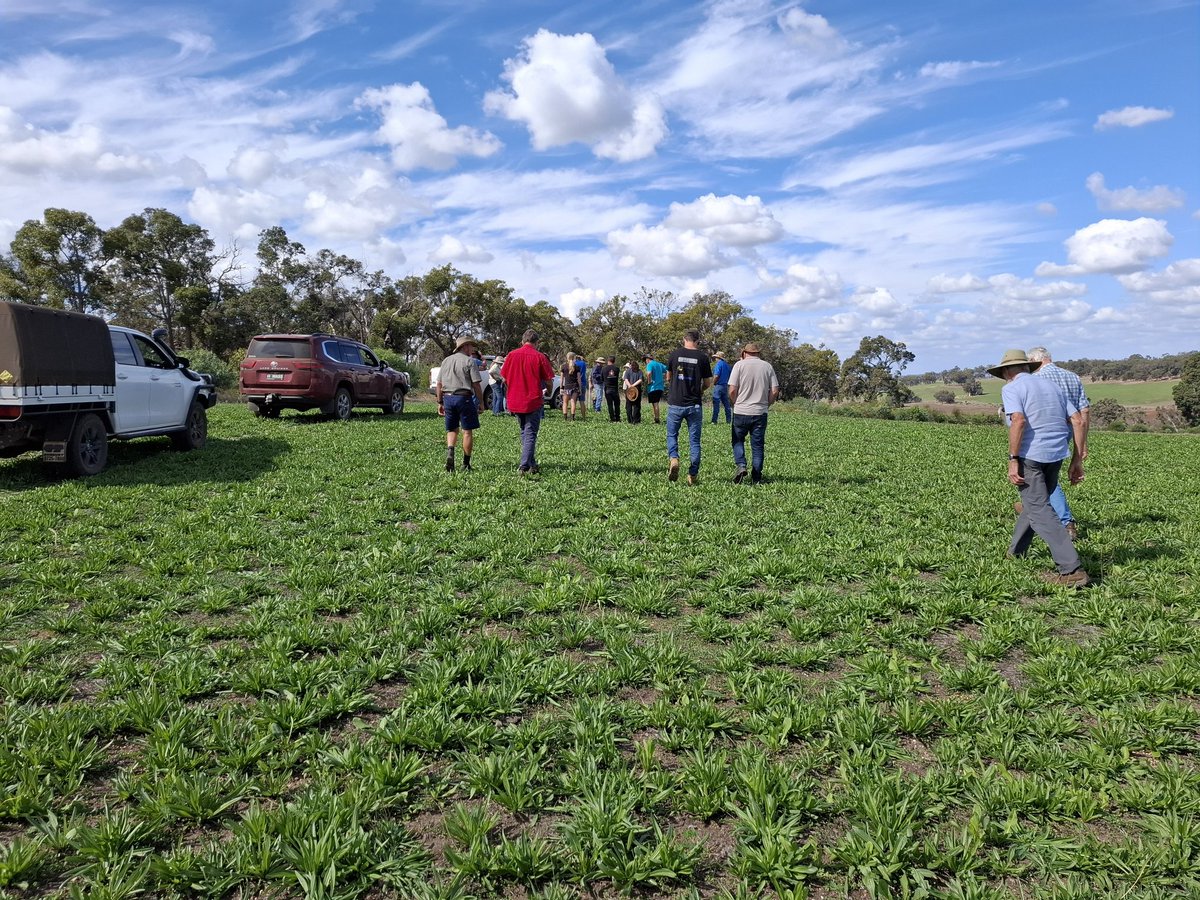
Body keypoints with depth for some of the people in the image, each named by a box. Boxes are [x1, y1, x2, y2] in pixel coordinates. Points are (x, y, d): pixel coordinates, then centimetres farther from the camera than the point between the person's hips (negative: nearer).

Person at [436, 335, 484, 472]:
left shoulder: (446, 361, 13)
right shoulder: (469, 361, -4)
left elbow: (439, 384, 12)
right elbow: (476, 384, -9)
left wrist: (440, 402, 17)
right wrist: (481, 402, -1)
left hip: (448, 398, 5)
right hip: (464, 398, -5)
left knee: (452, 430, 15)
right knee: (467, 431, 4)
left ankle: (450, 452, -12)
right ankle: (466, 464, 6)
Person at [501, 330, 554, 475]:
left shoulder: (511, 355, 1)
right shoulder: (539, 357, -8)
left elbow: (505, 379, 7)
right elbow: (548, 381, -5)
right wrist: (546, 388, 17)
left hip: (515, 402, 4)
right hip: (534, 401, -4)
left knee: (524, 433, 18)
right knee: (530, 434, 1)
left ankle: (531, 464, 24)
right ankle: (524, 466, -9)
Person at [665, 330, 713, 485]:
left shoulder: (675, 353, 0)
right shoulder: (703, 357, -2)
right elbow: (708, 382, 5)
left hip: (675, 403, 0)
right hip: (695, 405, 0)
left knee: (672, 435, 14)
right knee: (694, 440, 8)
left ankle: (673, 459, -12)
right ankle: (693, 475, 7)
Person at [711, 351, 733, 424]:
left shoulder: (719, 364, -11)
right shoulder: (727, 365, 12)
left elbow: (716, 376, -18)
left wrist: (713, 383, -4)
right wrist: (727, 382, 16)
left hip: (718, 385, -8)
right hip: (725, 386, 8)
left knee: (716, 403, -6)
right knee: (726, 403, 10)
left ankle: (714, 420, -8)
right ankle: (728, 420, 12)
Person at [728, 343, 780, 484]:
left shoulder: (739, 364, -3)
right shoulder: (767, 366, 5)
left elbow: (732, 390, -9)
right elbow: (775, 391, 1)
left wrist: (735, 404, 8)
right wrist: (766, 404, 15)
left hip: (741, 411, -2)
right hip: (761, 413, 2)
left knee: (738, 440, 13)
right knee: (758, 444, 9)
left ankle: (740, 465, -9)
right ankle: (756, 477, 10)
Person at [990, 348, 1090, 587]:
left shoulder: (1011, 389, -2)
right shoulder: (1050, 386, 18)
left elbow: (1018, 421, -20)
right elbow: (1078, 421, 12)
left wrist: (1013, 460, -20)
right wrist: (1077, 460, 14)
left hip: (1030, 455, -8)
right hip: (1056, 455, 8)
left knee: (1039, 511, -8)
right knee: (1035, 503, 23)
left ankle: (1072, 570, -16)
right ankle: (1016, 551, 39)